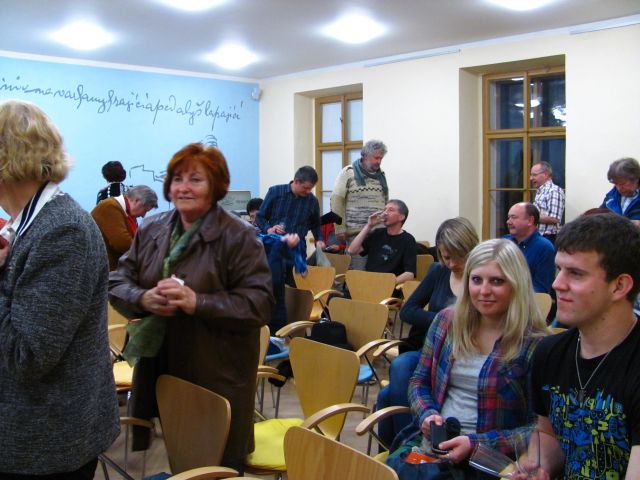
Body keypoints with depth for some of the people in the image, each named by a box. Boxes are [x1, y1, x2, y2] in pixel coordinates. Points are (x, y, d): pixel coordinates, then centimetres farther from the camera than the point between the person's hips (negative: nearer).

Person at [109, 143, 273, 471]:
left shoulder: (238, 237, -8)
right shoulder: (151, 230, 8)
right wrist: (143, 299, -13)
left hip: (217, 374, -4)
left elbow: (259, 304, -15)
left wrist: (197, 302, -25)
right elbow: (117, 282, 9)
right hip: (157, 368, 4)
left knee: (219, 462, 6)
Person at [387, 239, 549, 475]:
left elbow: (539, 429, -9)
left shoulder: (533, 343, -9)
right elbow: (419, 381, 15)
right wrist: (427, 414, -5)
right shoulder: (447, 321, 6)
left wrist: (476, 443, -18)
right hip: (432, 441, 5)